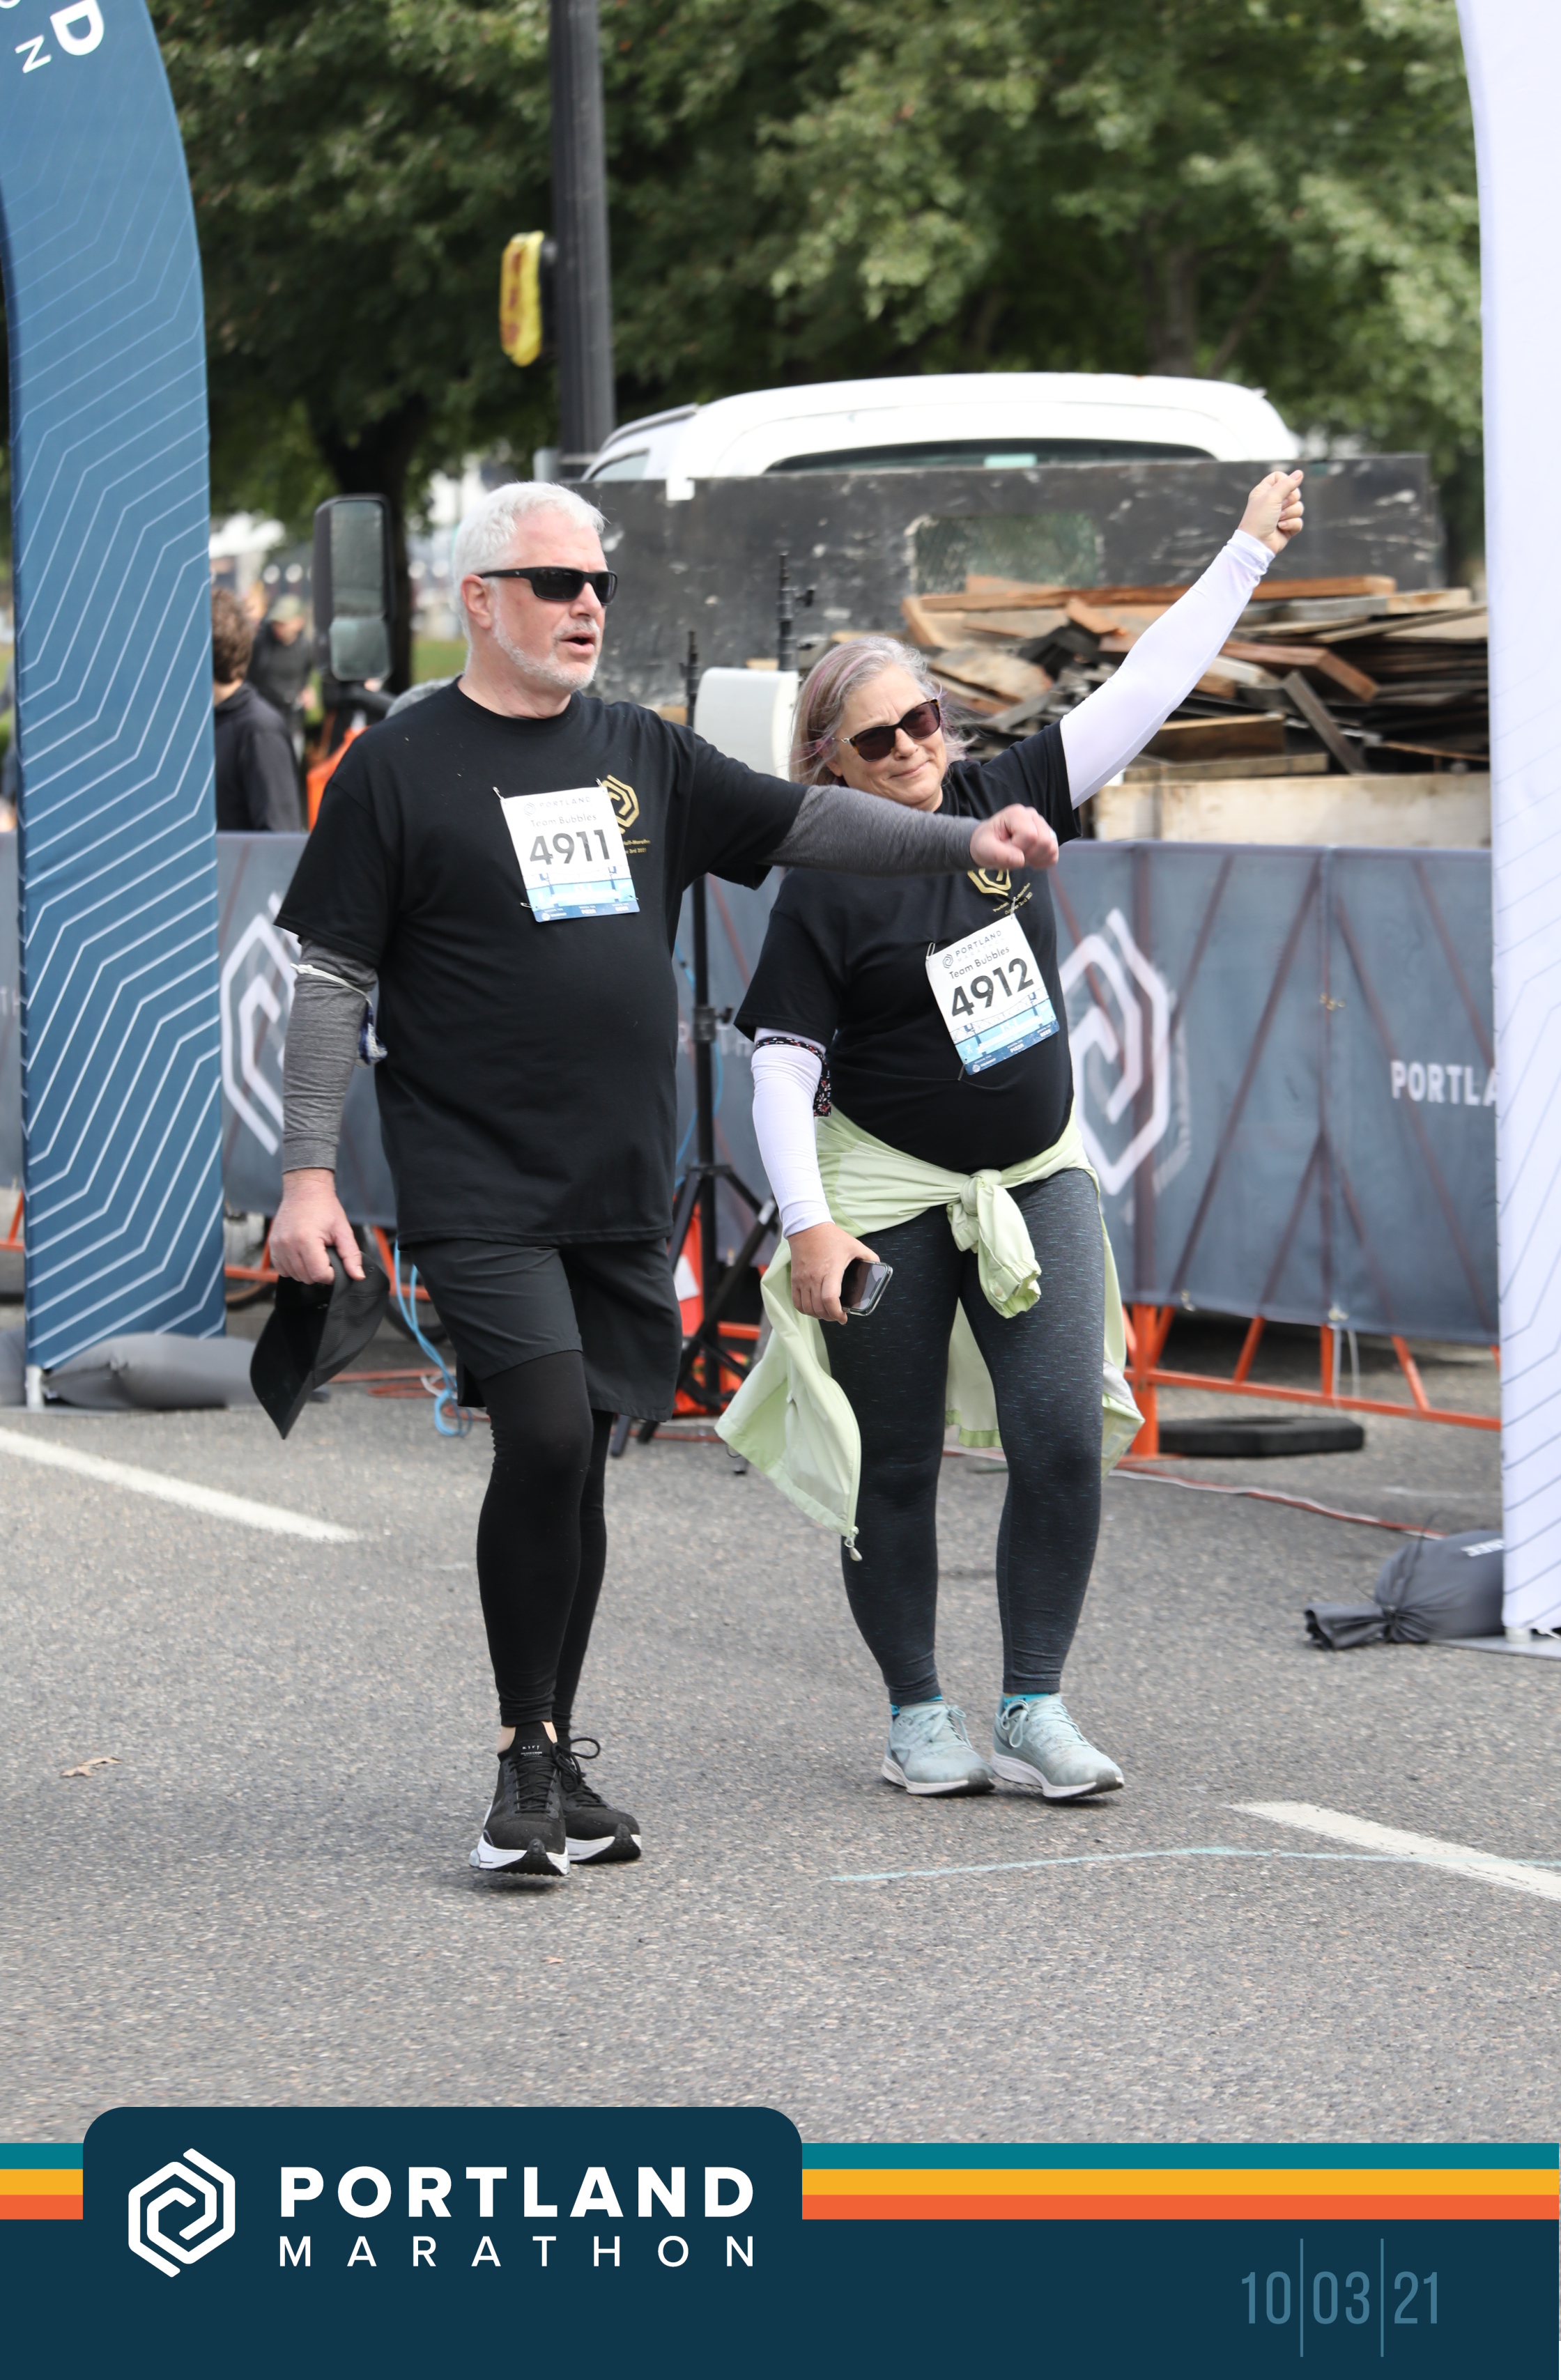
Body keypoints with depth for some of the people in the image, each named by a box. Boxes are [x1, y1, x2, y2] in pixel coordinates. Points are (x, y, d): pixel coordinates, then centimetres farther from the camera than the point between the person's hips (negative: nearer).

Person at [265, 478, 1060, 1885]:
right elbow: (333, 981, -2)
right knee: (545, 1438, -18)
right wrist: (309, 1171, -8)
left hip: (622, 1189, 5)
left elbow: (802, 823, 11)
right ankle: (527, 1758, -5)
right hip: (478, 1188, -5)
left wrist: (964, 843, -4)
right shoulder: (400, 769, -2)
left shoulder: (640, 755, 12)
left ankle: (557, 1767, 18)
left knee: (577, 1470, 8)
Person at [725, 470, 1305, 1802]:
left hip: (1037, 1178, 4)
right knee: (898, 1468, 3)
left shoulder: (1005, 805, 1)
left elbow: (1145, 690, 2)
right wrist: (809, 1224, -20)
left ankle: (1034, 1711, 0)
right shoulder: (824, 895, -11)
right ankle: (918, 1716, 16)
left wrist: (1247, 554, 0)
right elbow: (782, 1070, -11)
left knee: (1063, 1440, -8)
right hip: (888, 1195, -4)